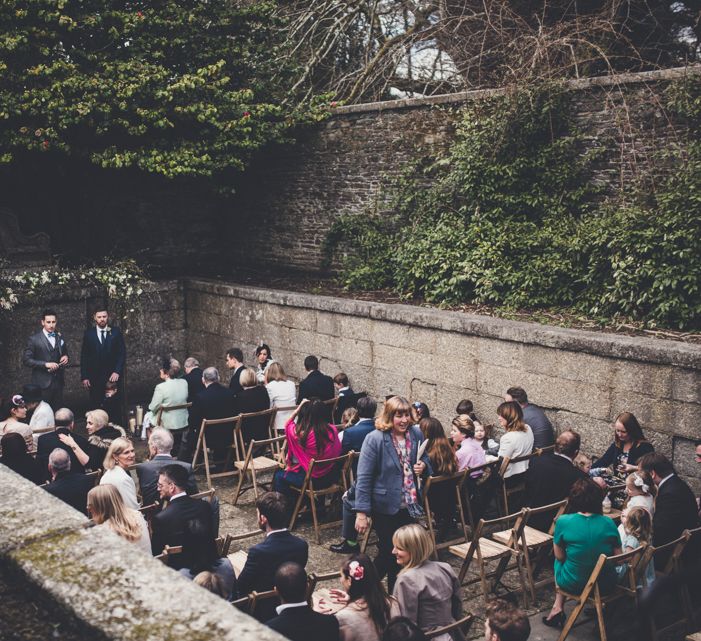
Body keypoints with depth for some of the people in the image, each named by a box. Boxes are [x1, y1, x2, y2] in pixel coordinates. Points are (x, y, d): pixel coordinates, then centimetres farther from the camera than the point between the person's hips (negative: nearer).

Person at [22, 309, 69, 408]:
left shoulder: (60, 337, 10)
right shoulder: (34, 339, -4)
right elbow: (26, 360, -8)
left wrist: (65, 357, -1)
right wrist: (46, 364, -18)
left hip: (58, 381, 4)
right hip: (43, 384, -4)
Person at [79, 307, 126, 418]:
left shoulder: (116, 332, 5)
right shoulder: (89, 333, 6)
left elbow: (122, 353, 2)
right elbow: (84, 356, 7)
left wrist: (117, 372, -10)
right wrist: (84, 377, 0)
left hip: (113, 376, 0)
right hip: (94, 378, 0)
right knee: (94, 408, -2)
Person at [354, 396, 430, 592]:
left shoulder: (416, 433, -2)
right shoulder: (374, 439, -18)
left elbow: (425, 459, 16)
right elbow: (363, 478, -17)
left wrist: (423, 465, -10)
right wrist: (361, 513, -20)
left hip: (409, 506, 5)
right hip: (385, 507, -5)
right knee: (389, 552, 5)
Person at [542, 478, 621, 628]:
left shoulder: (563, 522, -16)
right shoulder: (608, 523, -9)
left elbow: (559, 556, -5)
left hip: (573, 585, -2)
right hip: (606, 585, 2)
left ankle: (558, 606, 22)